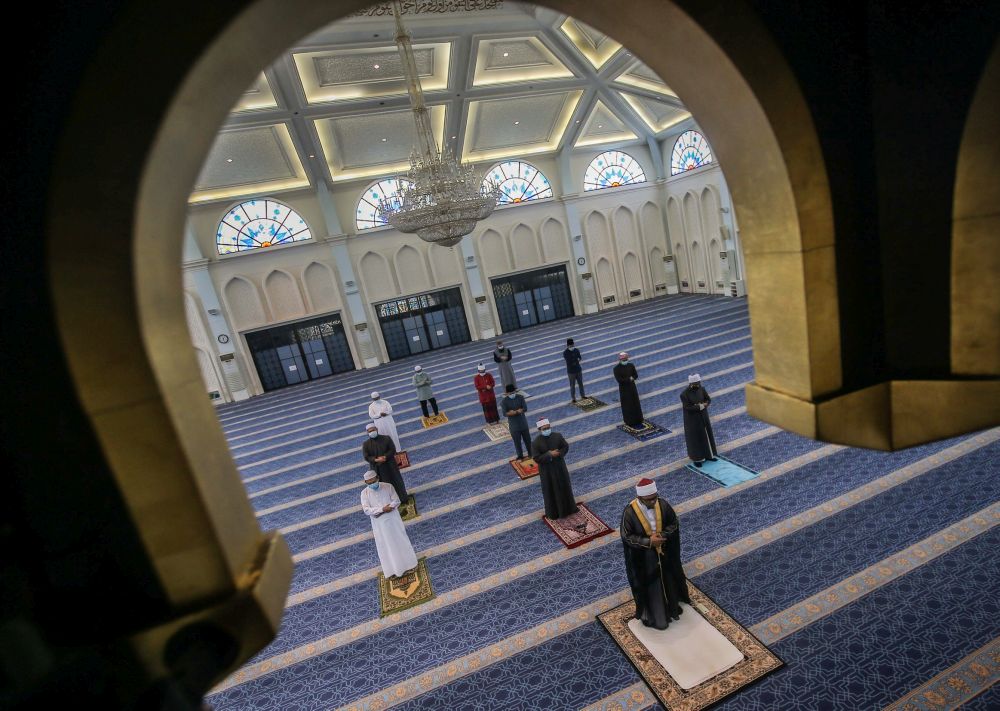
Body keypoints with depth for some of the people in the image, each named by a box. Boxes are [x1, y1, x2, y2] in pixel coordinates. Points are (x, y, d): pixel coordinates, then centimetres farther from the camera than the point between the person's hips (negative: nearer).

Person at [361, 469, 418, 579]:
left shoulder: (388, 486, -8)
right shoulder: (364, 493, -7)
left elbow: (396, 501, -10)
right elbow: (366, 510, -13)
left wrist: (377, 511, -18)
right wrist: (382, 509, -24)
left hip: (393, 519, 0)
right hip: (379, 524, 0)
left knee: (400, 541, 10)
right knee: (386, 547, 8)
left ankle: (409, 564, 27)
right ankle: (393, 570, 22)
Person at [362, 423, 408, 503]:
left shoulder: (386, 438, -4)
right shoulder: (365, 444, -3)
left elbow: (393, 450, -6)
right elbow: (366, 457, -8)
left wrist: (385, 457, -23)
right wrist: (376, 460, -24)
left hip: (390, 465, 0)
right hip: (378, 468, 0)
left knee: (397, 481, 12)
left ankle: (403, 497, 29)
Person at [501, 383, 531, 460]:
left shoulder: (520, 397, -9)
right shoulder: (504, 401, -14)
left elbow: (525, 409, -14)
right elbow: (505, 413, -22)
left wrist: (514, 412, -22)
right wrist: (519, 411, -27)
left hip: (523, 423, 2)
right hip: (513, 425, -2)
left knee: (527, 439, 17)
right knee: (517, 441, 11)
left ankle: (530, 454, 37)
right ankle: (520, 456, 30)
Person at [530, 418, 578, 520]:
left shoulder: (558, 436, -12)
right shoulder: (536, 443, -21)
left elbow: (566, 447, -2)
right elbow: (536, 458, -21)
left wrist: (558, 454, -19)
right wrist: (549, 454, -28)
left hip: (559, 466, 4)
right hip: (546, 470, -3)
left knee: (564, 486, 20)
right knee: (550, 490, 12)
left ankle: (567, 507, 44)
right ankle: (552, 512, 31)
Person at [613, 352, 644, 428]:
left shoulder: (631, 366, -3)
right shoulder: (617, 369, -15)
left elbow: (636, 376, -3)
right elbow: (619, 379, -22)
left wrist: (626, 379, -19)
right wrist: (629, 379, -19)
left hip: (632, 387, 4)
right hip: (624, 389, -4)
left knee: (636, 403, 13)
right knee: (627, 405, 5)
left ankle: (638, 418, 29)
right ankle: (629, 421, 17)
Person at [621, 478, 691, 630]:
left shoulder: (663, 504, -18)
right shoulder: (630, 512, -28)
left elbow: (674, 523, -4)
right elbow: (627, 537, -20)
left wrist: (662, 535, -21)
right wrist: (648, 541, -28)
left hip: (665, 553, 4)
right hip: (644, 558, -4)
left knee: (667, 580, 25)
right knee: (650, 586, 15)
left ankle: (670, 606, 52)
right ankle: (653, 614, 40)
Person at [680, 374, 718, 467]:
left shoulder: (702, 389, -8)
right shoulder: (684, 394, -25)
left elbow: (709, 400, -4)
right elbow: (688, 408, -27)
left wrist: (702, 405, -23)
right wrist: (701, 406, -21)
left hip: (703, 416, 6)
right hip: (692, 419, -6)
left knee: (706, 435, 19)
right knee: (695, 438, 8)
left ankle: (708, 455, 39)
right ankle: (696, 458, 25)